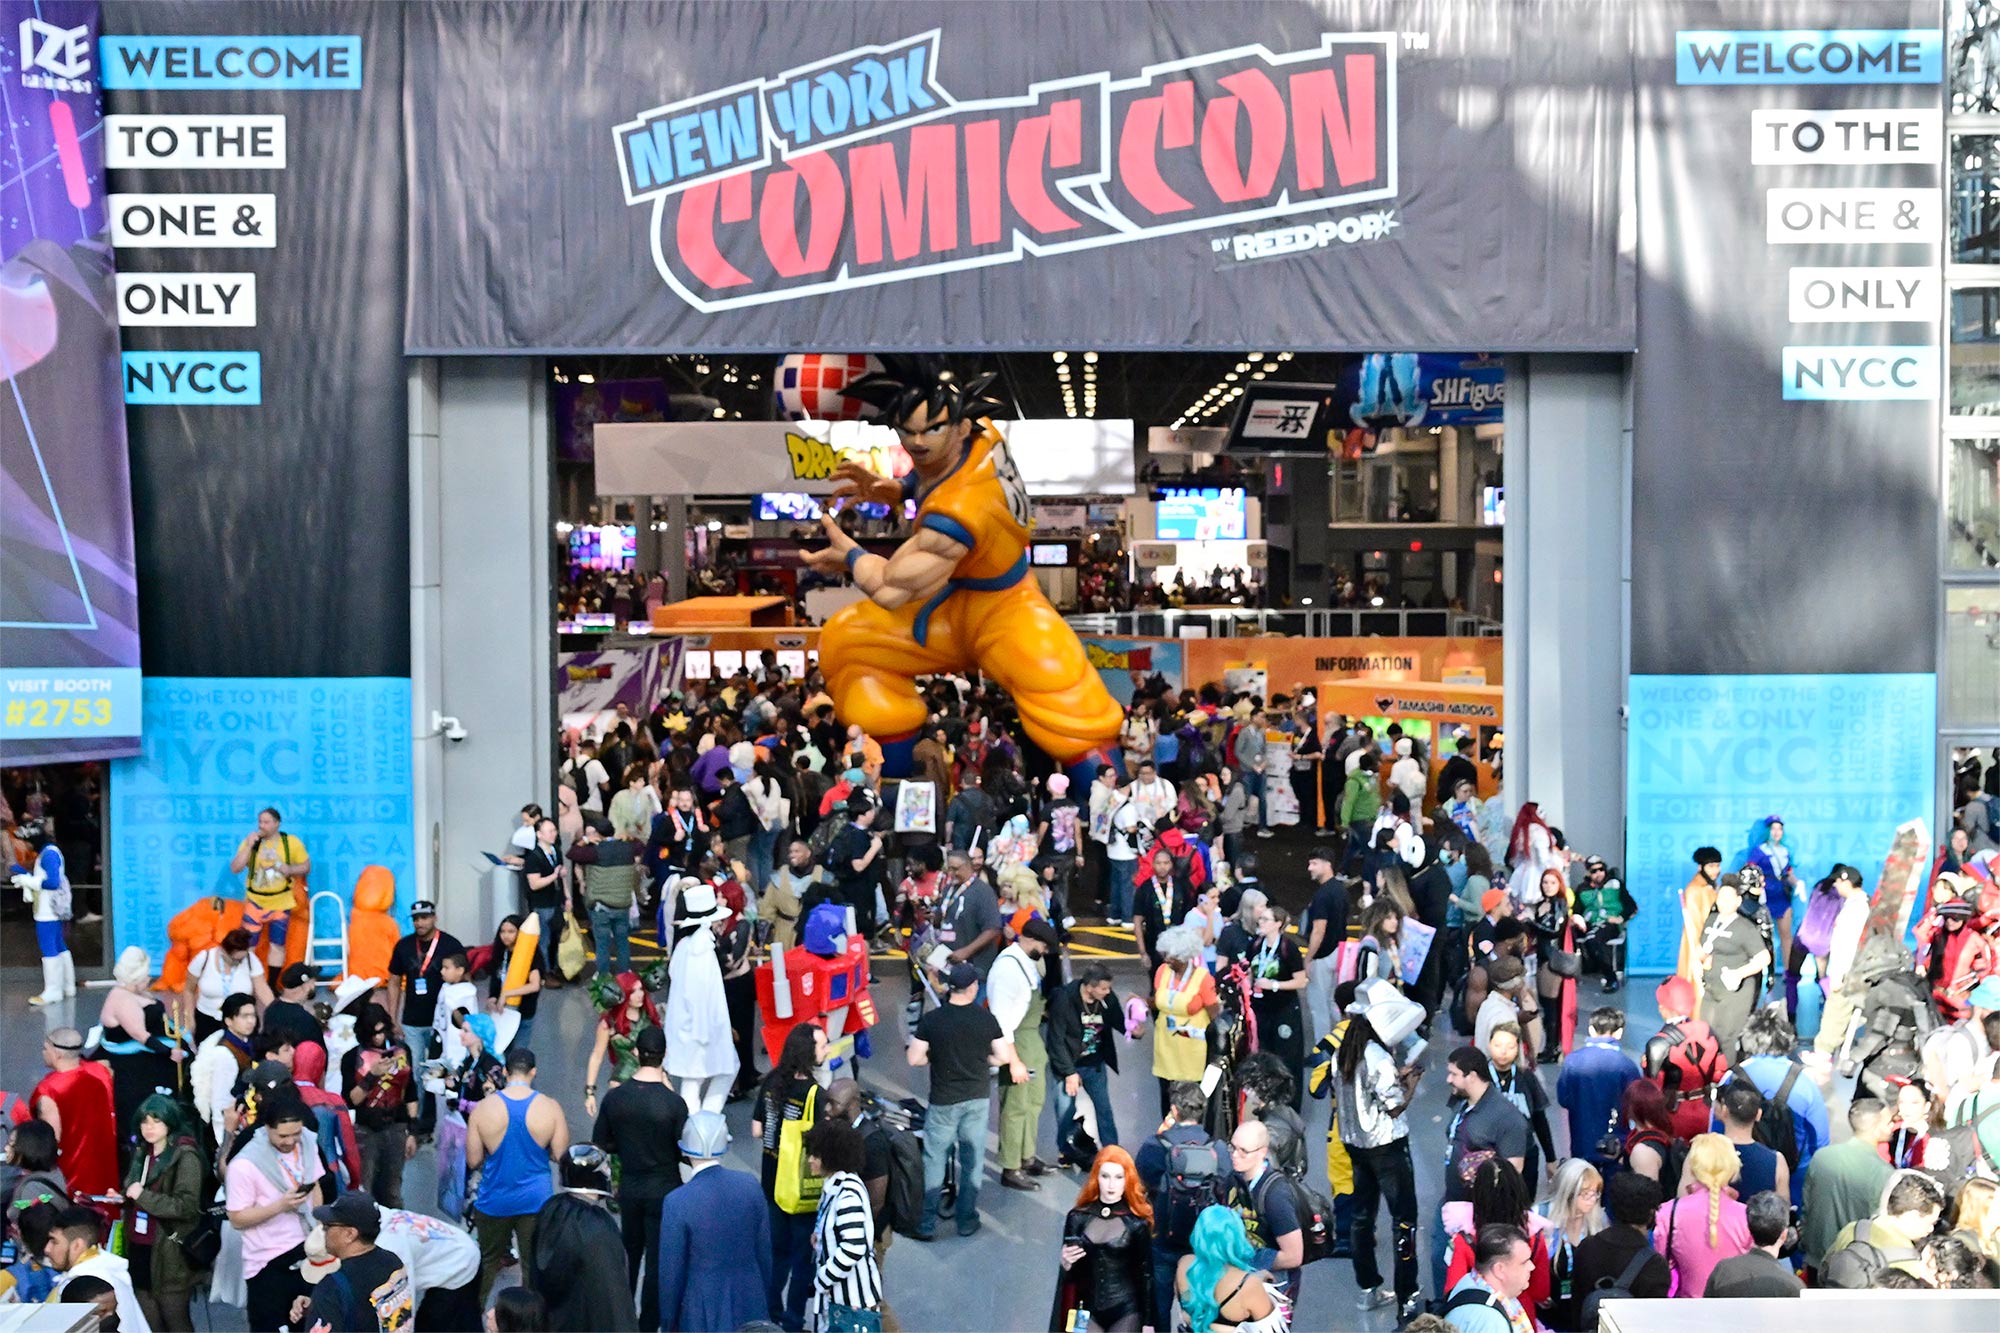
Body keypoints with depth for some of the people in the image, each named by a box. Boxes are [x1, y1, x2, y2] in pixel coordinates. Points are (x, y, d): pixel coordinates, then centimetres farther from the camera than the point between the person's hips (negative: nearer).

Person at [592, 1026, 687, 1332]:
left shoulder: (615, 1097, -10)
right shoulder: (673, 1102, -21)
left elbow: (601, 1144, 0)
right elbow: (686, 1151, -13)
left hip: (629, 1188, 4)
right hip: (663, 1190, -4)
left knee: (630, 1252, 22)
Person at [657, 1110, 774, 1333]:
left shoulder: (677, 1202, -20)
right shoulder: (749, 1184, -10)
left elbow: (671, 1270, -12)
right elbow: (764, 1250, 0)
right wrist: (765, 1301, 15)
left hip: (703, 1311, -3)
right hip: (749, 1303, 3)